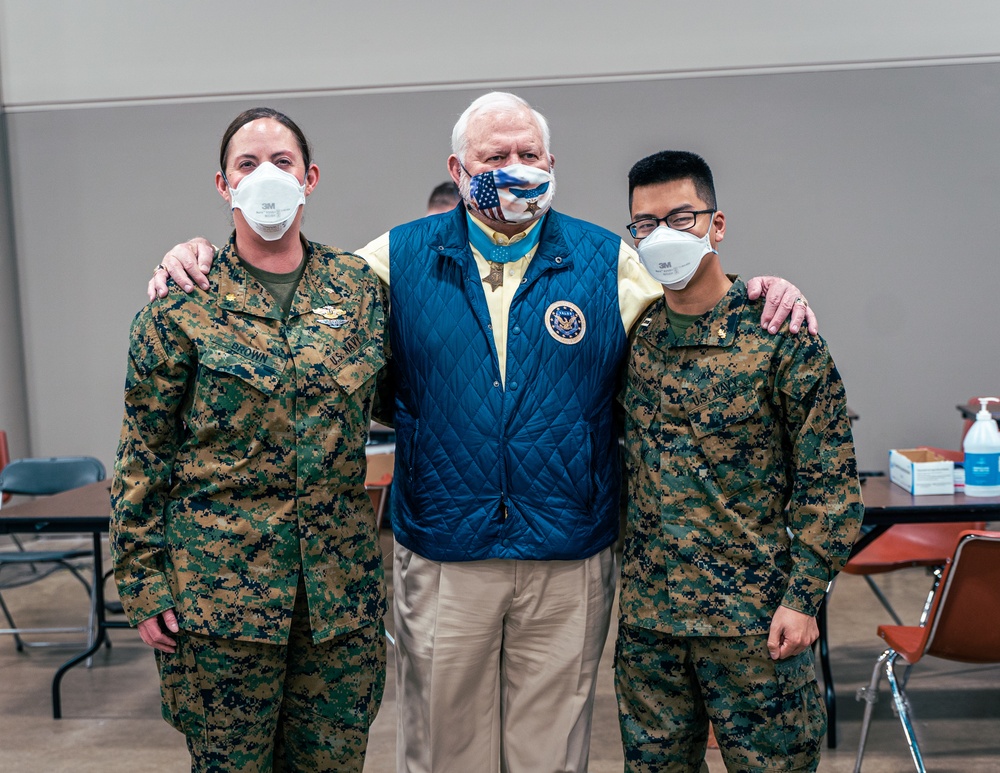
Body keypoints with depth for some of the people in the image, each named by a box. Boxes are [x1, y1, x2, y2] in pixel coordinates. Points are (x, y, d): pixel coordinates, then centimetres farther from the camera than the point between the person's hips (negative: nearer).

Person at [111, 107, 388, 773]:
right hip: (221, 584, -2)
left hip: (341, 580, 3)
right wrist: (143, 583, -2)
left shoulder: (359, 285, 5)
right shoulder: (183, 303, -2)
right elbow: (144, 451, 0)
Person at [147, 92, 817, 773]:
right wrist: (198, 260, -3)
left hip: (568, 563, 1)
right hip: (441, 558, 0)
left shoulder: (609, 263, 3)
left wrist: (767, 293, -8)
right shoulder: (397, 259, 2)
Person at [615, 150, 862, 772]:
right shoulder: (632, 335, 4)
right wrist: (617, 566, 9)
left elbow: (829, 478, -9)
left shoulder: (777, 331, -10)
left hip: (754, 617, -4)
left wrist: (804, 598, -12)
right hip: (647, 613, 4)